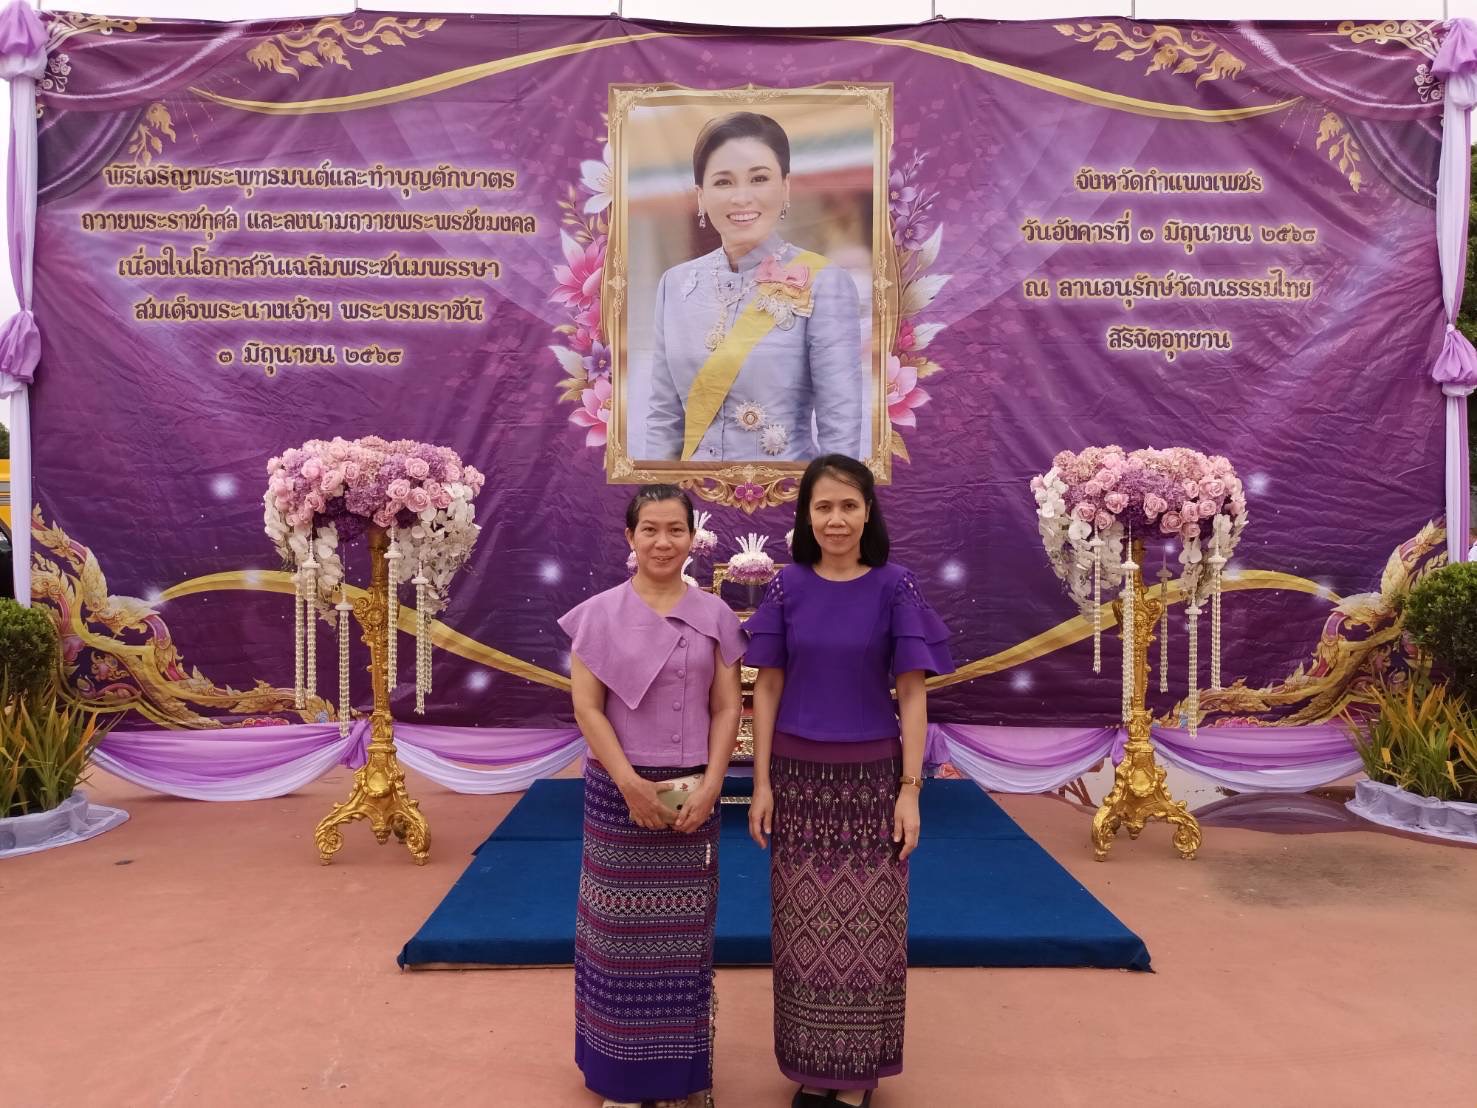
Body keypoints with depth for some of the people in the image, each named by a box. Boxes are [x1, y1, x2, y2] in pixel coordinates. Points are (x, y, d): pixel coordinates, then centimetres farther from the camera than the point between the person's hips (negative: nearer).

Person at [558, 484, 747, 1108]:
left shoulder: (714, 615, 2)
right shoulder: (599, 614, -2)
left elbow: (727, 708, 1)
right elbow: (587, 708, -6)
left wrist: (709, 786, -10)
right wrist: (630, 783, -14)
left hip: (693, 791, 1)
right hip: (618, 789, -1)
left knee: (684, 930, 8)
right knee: (623, 926, 6)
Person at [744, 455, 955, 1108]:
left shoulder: (894, 587, -5)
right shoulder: (788, 588, -1)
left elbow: (912, 693, -4)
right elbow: (767, 689, 1)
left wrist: (910, 789, -8)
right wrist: (761, 783, -2)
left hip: (871, 776, -1)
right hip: (799, 775, 1)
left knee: (868, 925, 7)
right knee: (804, 925, 10)